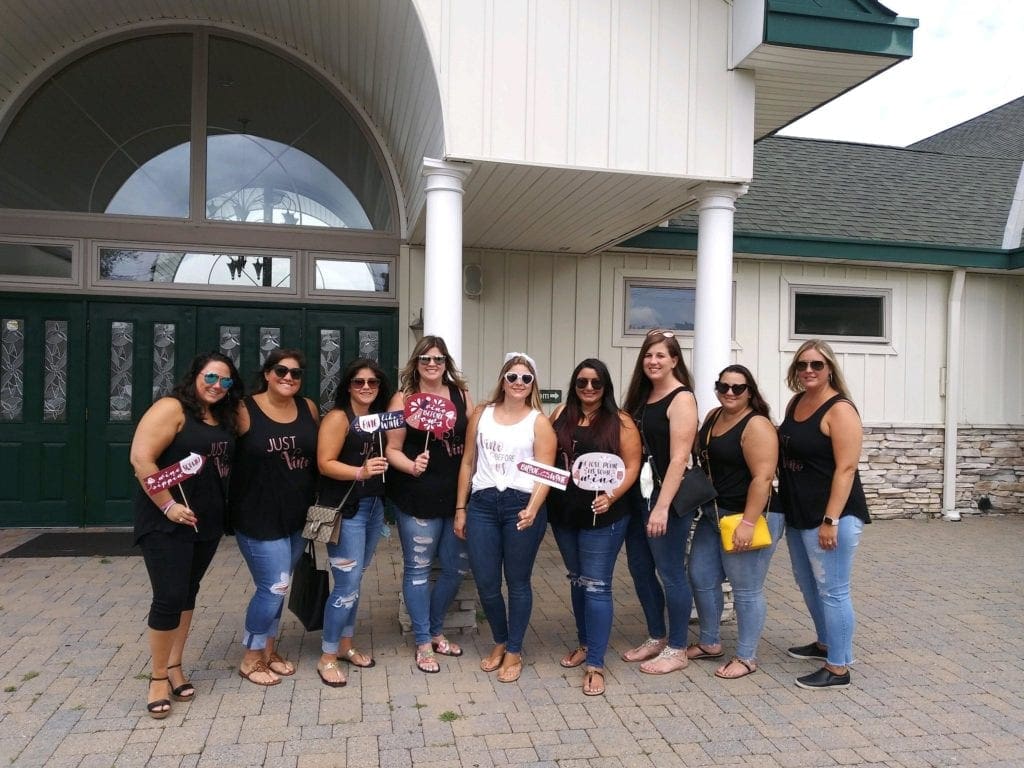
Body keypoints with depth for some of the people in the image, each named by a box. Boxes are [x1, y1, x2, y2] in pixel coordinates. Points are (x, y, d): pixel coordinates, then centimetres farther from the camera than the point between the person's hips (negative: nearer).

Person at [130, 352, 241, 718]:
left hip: (208, 522, 7)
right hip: (167, 523, -7)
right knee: (170, 597, -4)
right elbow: (141, 458, -19)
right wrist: (169, 505, -20)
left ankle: (174, 667, 27)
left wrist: (223, 508, 5)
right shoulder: (171, 409, -12)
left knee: (188, 593, 14)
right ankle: (158, 677, 13)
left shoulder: (225, 418, 10)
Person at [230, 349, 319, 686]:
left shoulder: (308, 408, 3)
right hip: (259, 517, -5)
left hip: (298, 516, 5)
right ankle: (251, 658, 18)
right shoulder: (245, 411, -11)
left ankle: (268, 649, 34)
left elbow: (320, 455, 12)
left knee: (276, 586, 17)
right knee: (275, 587, -3)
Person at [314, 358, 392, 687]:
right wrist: (361, 471, -29)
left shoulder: (379, 417, 10)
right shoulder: (338, 417, -10)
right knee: (347, 586, -4)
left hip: (374, 506, 7)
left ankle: (345, 645, 31)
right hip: (345, 510, -7)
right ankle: (327, 657, 11)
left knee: (355, 581, 16)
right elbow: (325, 463, -16)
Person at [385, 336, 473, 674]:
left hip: (457, 495, 4)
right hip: (418, 498, -4)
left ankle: (436, 631, 36)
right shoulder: (403, 399, -5)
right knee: (418, 569, 7)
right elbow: (392, 450, -5)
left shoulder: (460, 394, 5)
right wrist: (412, 466, -23)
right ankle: (423, 643, 23)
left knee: (457, 568, 13)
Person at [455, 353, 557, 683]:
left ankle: (514, 652, 26)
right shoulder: (482, 414, 9)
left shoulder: (539, 422, 1)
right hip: (482, 504, 3)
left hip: (521, 506, -2)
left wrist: (532, 509, -22)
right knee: (485, 583, 6)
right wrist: (460, 509, 10)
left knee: (518, 582, 8)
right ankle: (500, 642, 32)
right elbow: (468, 463, 12)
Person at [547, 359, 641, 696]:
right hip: (564, 513, 5)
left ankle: (596, 665, 6)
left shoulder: (620, 422, -5)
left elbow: (631, 466, -7)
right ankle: (585, 644, 37)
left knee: (596, 586, -3)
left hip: (602, 516, -5)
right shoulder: (561, 415, 6)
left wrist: (611, 496, -20)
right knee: (577, 580, 19)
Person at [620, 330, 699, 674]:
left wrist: (662, 507, -23)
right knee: (640, 568, 14)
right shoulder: (642, 395, 12)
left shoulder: (681, 399, -11)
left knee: (670, 573, 2)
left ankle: (677, 649, 18)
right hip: (639, 495, 8)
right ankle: (656, 638, 31)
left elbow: (679, 458, -18)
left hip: (667, 498, -8)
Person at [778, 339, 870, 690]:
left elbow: (846, 468, -19)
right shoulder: (795, 402, 10)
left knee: (832, 591, -1)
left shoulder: (839, 410, -14)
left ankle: (838, 668, 11)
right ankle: (825, 642, 40)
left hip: (829, 517, -9)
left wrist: (830, 521, -23)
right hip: (797, 515, 9)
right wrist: (789, 509, 17)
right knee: (808, 585, 21)